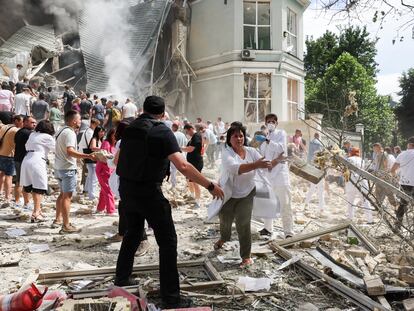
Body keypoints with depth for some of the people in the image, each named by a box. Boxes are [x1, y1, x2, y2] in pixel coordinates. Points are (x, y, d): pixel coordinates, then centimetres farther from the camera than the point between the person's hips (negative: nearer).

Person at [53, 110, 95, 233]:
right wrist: (88, 156, -41)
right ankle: (66, 226, -4)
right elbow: (70, 151, -31)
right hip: (68, 168, -10)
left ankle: (58, 220, 30)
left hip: (59, 167, 10)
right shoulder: (70, 133, -17)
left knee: (63, 194, 21)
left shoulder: (62, 130, 14)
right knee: (67, 196, -7)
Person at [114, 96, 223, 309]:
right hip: (148, 191, -7)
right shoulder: (162, 131, -13)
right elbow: (182, 166, -23)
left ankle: (121, 278, 39)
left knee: (133, 233, 25)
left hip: (126, 188, 8)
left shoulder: (130, 128, 8)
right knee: (167, 241, 0)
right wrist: (210, 185, -19)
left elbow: (118, 158, 20)